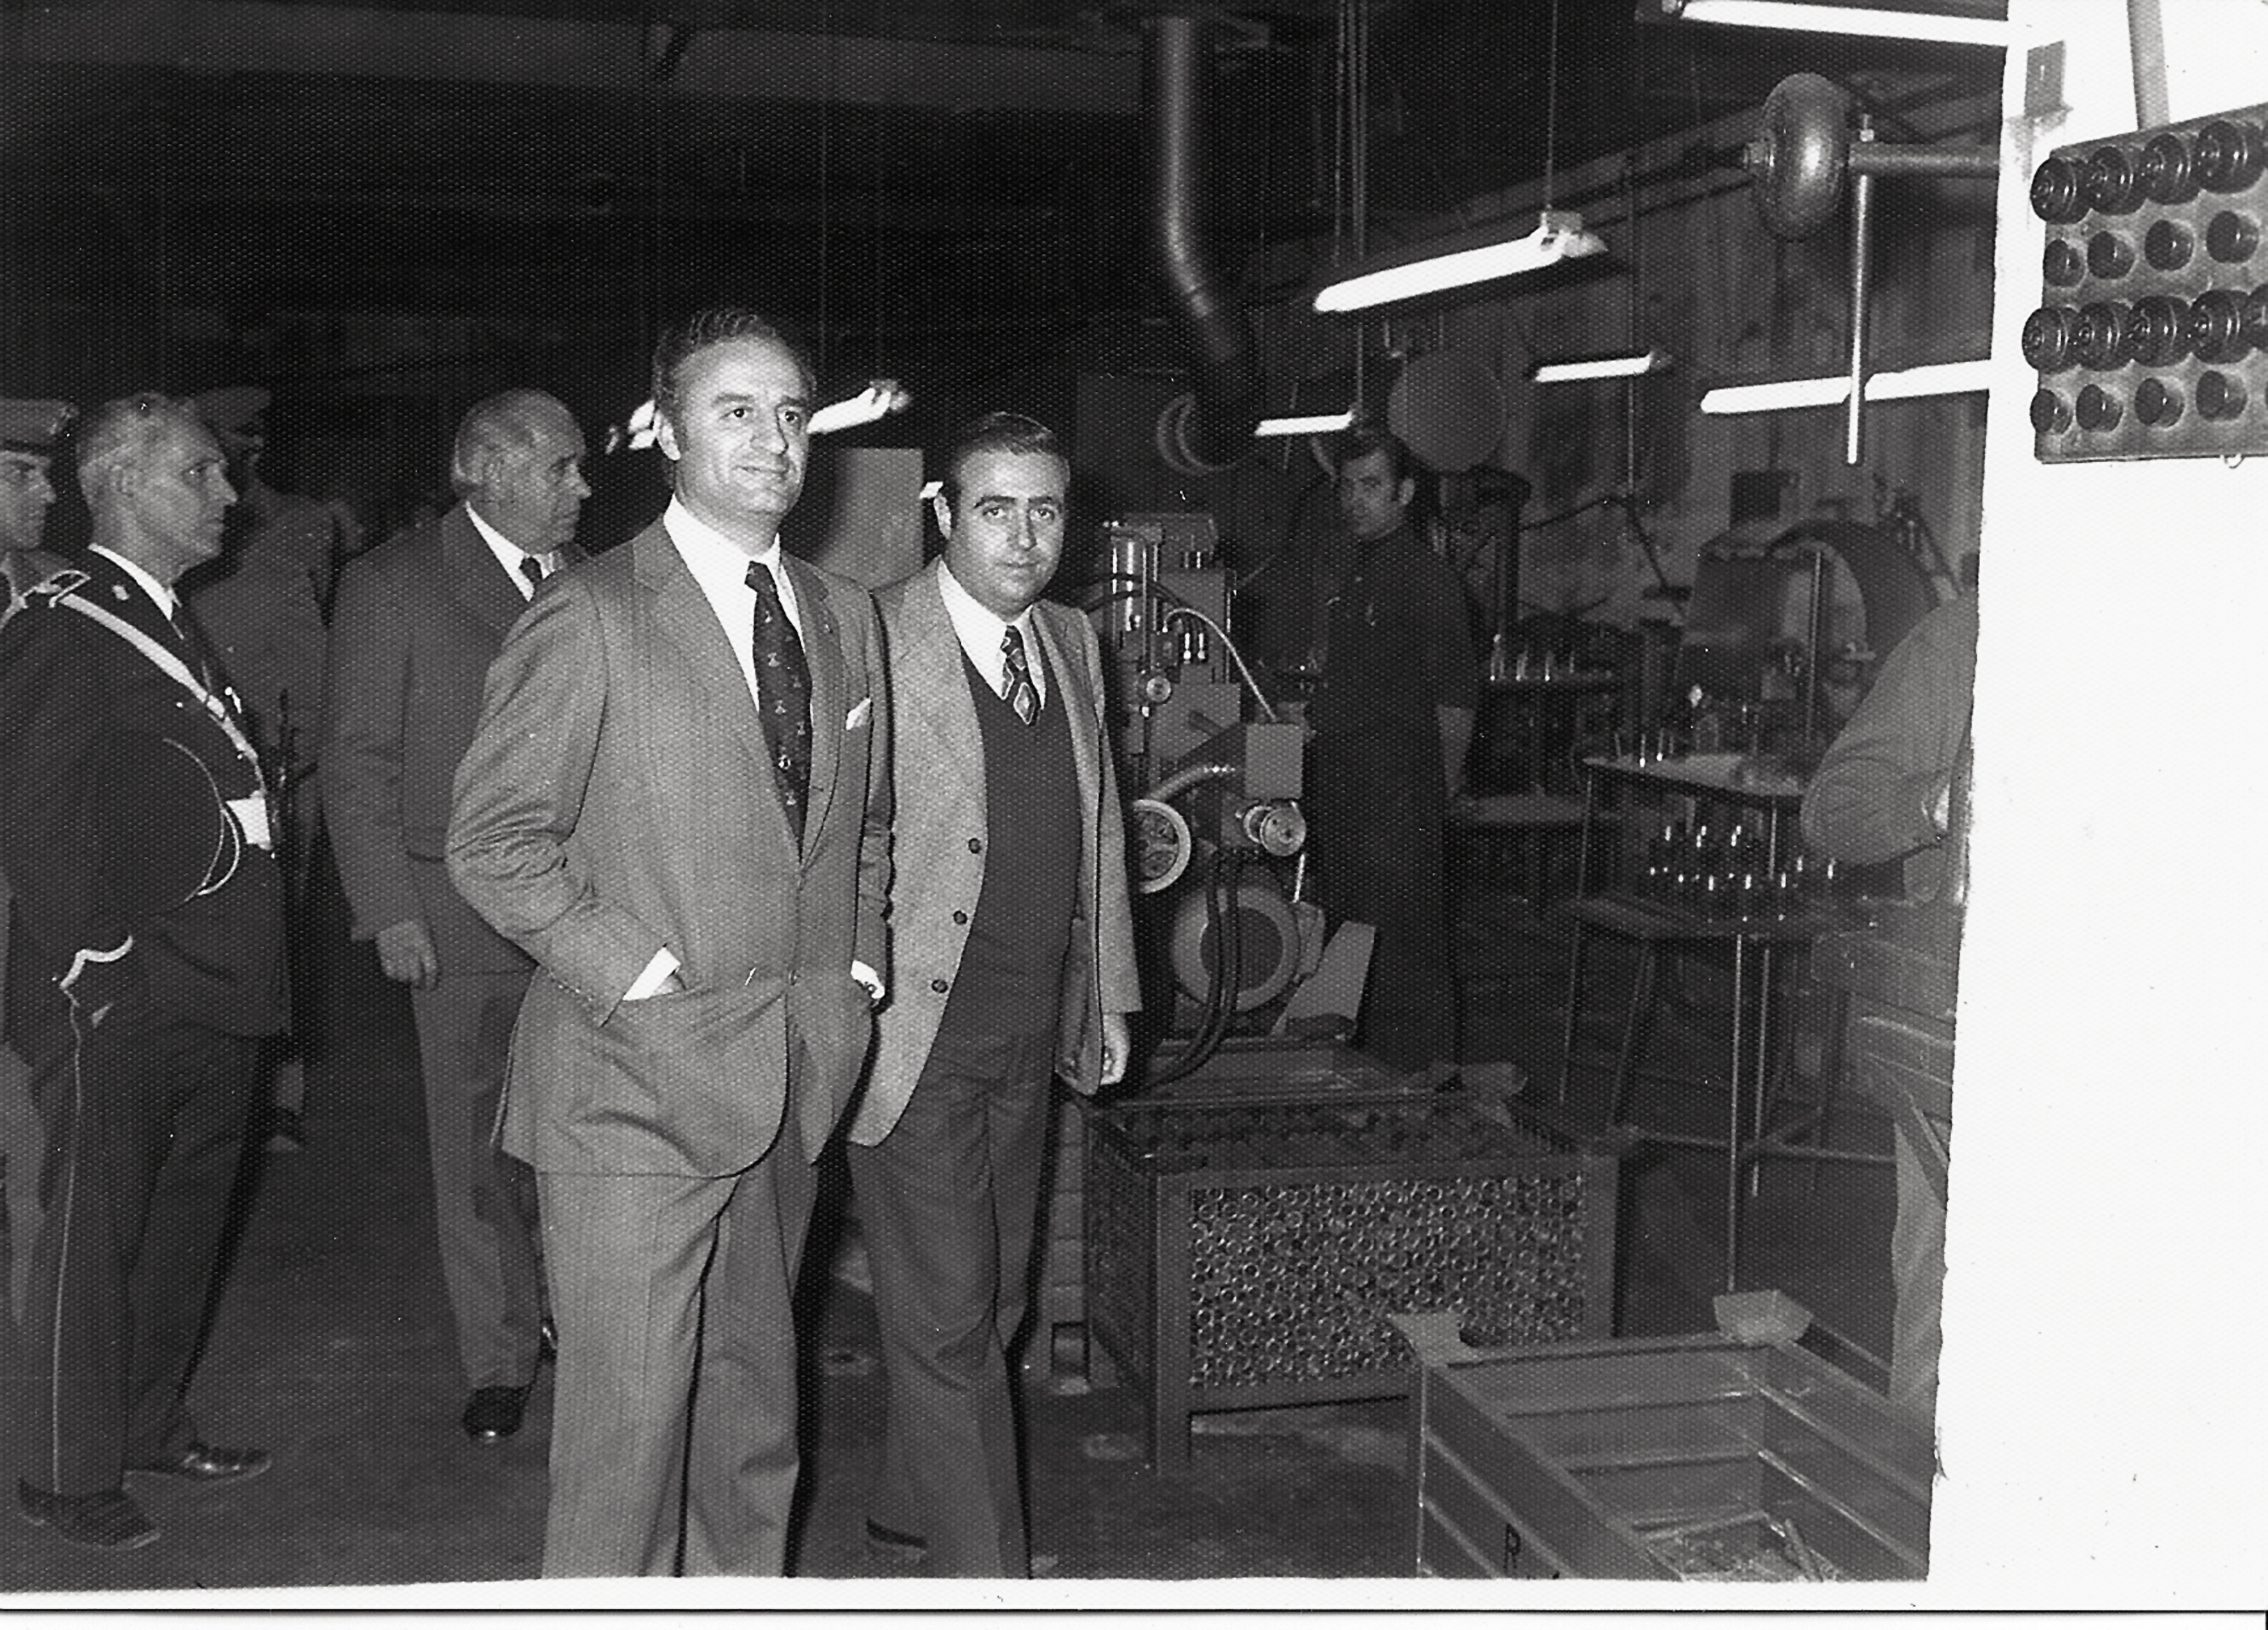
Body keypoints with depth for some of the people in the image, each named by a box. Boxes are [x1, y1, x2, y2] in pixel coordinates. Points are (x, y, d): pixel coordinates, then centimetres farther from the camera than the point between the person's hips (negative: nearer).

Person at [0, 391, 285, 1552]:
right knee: (94, 1233, 4)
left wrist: (243, 981, 12)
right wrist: (95, 970, -17)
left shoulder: (174, 630, 15)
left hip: (208, 1002, 9)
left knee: (185, 1219, 19)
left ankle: (150, 1423, 35)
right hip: (116, 1011, -9)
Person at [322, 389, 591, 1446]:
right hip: (462, 919, -3)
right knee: (481, 1147, 5)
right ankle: (500, 1362, 18)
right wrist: (388, 908, -8)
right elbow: (358, 762, -2)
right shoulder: (390, 585, 0)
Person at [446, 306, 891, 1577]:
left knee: (756, 1399, 17)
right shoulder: (589, 618, -9)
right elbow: (494, 841, -10)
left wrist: (858, 970, 8)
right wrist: (642, 979, -14)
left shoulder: (847, 617, 11)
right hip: (638, 1082, -5)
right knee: (629, 1413, 0)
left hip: (796, 1085, 6)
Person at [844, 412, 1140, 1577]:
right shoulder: (867, 640, -13)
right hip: (914, 1034, -7)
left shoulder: (1073, 643, 10)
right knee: (946, 1317, -2)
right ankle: (986, 1571, 10)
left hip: (1030, 1038, 7)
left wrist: (1108, 998, 16)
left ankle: (908, 1508, 36)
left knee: (992, 1301, 17)